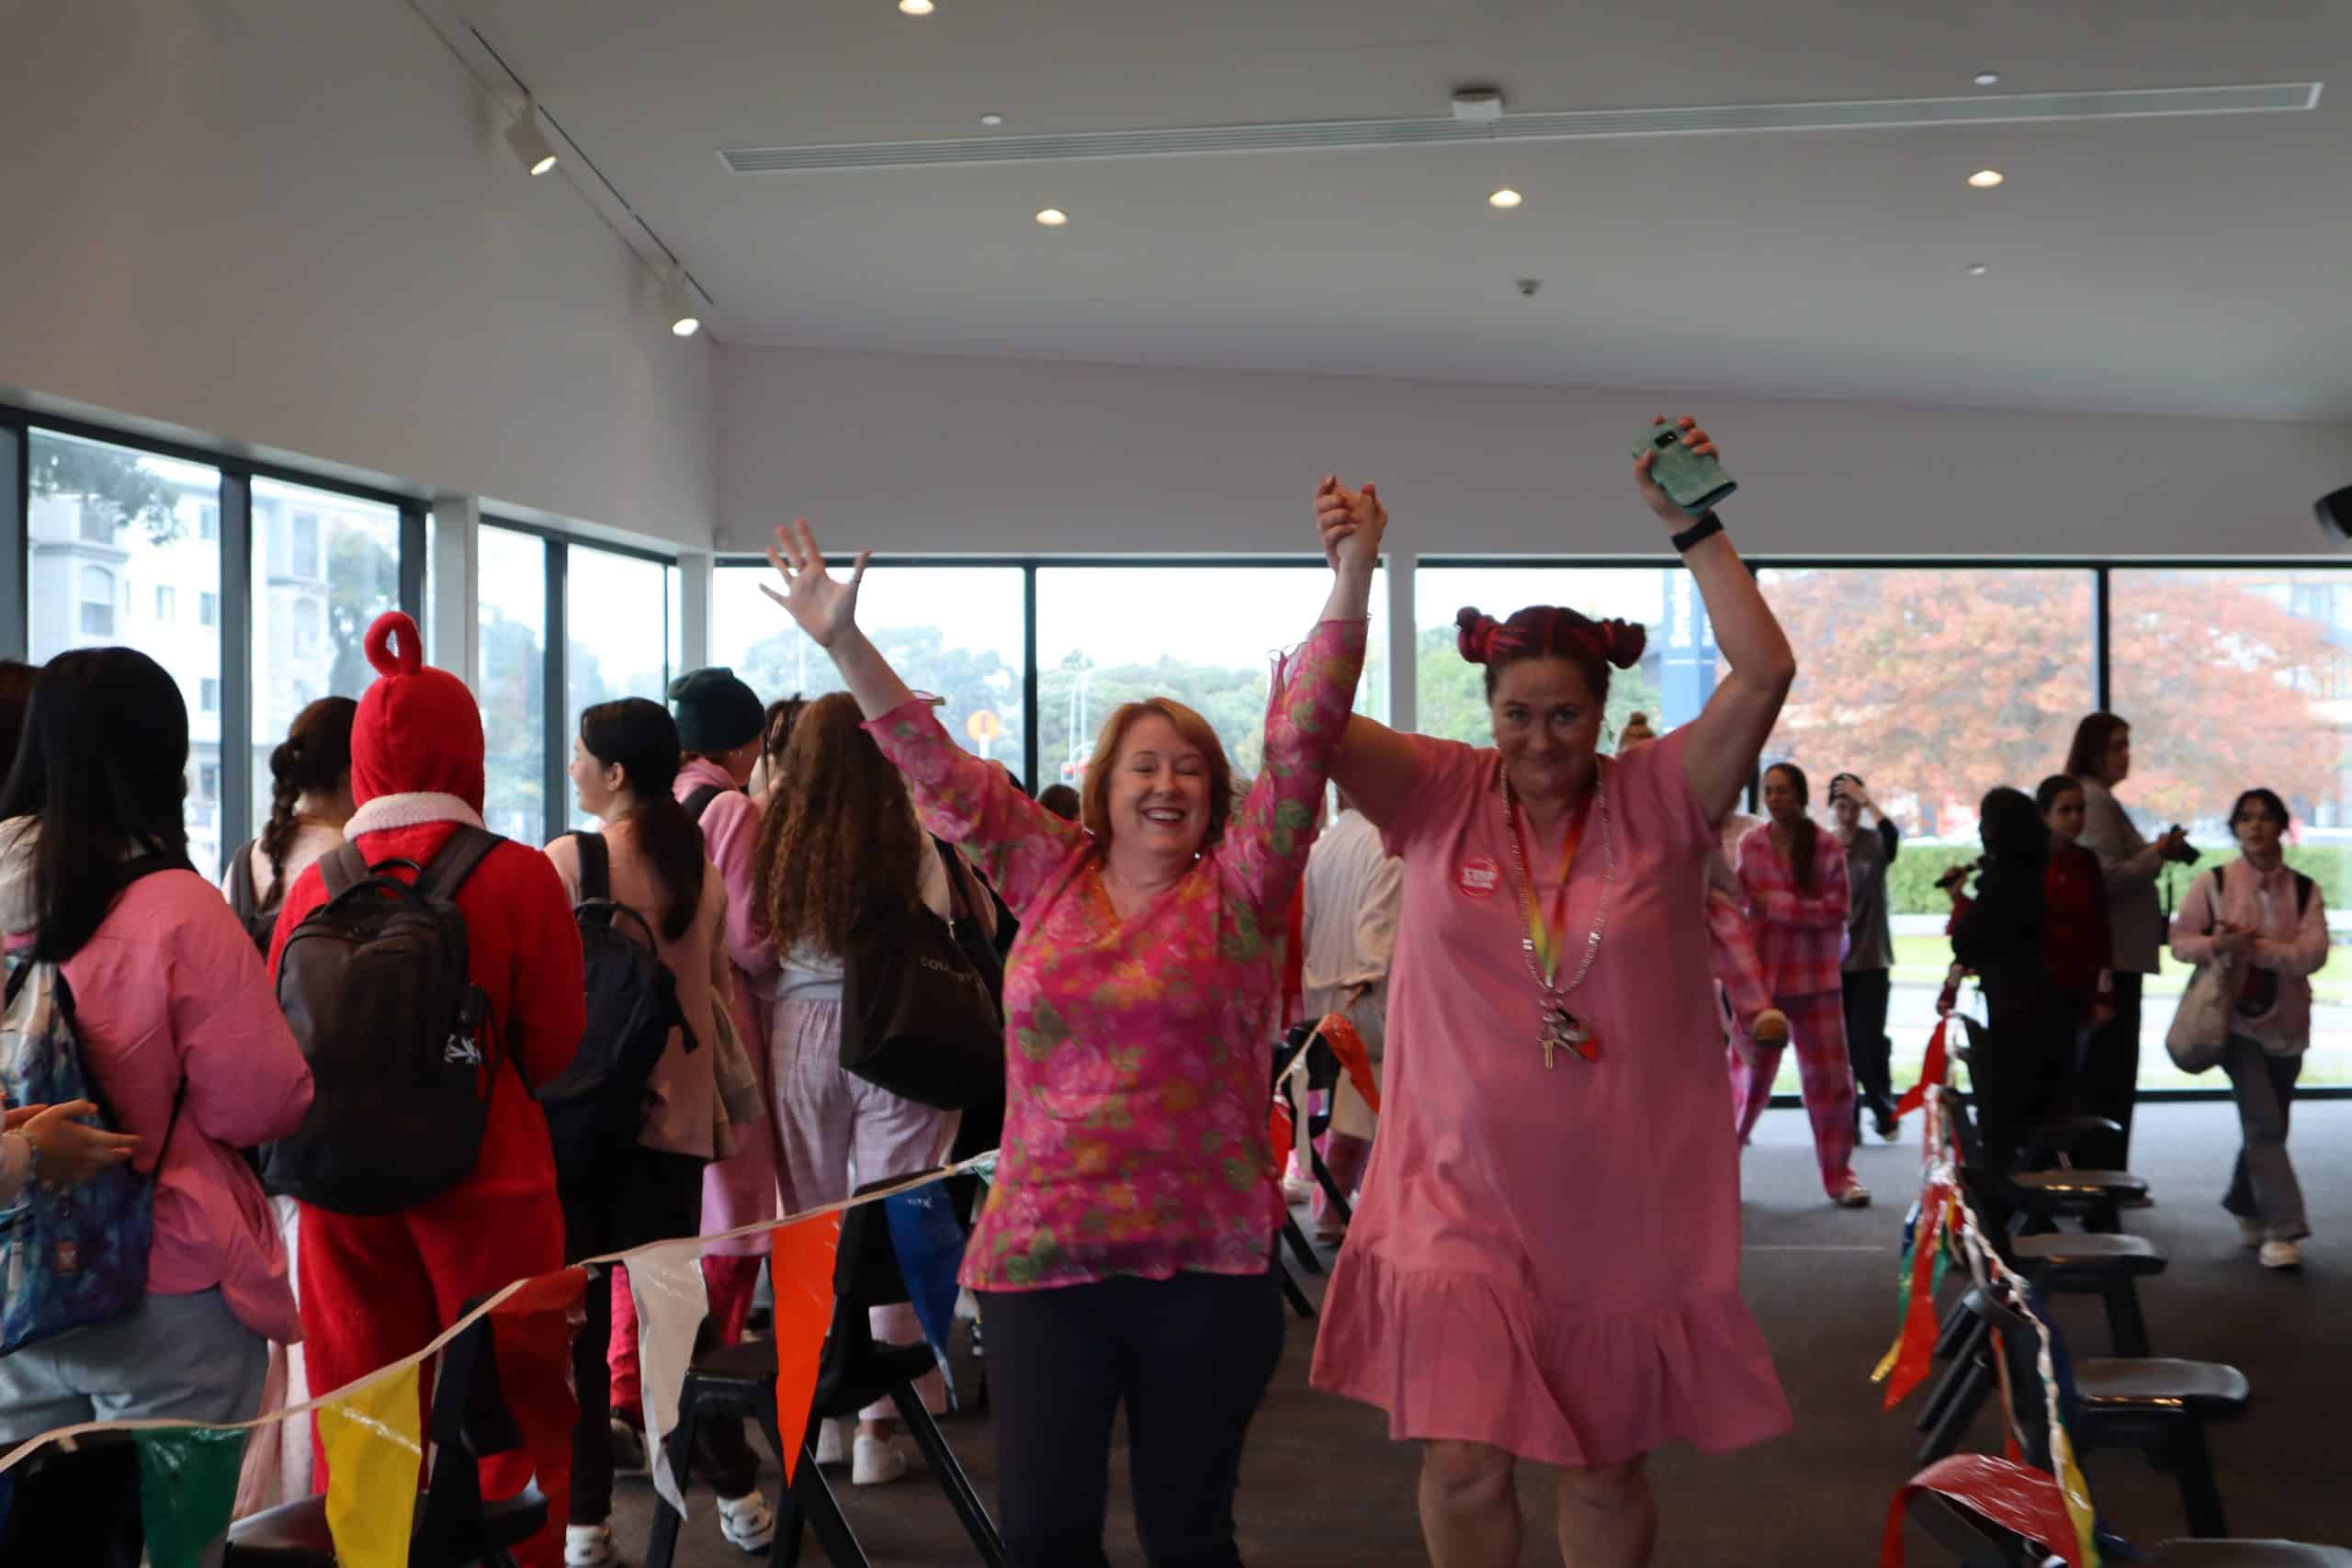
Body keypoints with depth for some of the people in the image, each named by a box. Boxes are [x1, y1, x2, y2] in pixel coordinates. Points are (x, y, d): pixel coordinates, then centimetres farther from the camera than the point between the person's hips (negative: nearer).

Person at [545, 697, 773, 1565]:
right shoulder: (701, 868, 6)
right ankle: (737, 1492, 18)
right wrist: (714, 1096, 20)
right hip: (677, 1112, 5)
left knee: (580, 1312, 3)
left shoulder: (567, 861, -10)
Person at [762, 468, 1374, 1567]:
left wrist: (1351, 581, -17)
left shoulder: (1237, 890, 1)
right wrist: (844, 642, 1)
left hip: (1205, 1262, -1)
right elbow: (938, 768, 7)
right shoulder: (1049, 873, 7)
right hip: (1039, 1258, 2)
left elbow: (1302, 742, -8)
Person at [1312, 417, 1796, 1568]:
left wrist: (1693, 529, -16)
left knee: (1604, 1469, 15)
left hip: (1623, 1206, 1)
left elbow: (1765, 674, -13)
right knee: (1464, 1463, -7)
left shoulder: (1658, 800, -3)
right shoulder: (1441, 797, -1)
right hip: (1463, 1195, 0)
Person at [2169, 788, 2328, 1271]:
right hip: (2236, 1018, -3)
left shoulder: (2304, 891, 1)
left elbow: (2312, 954, -10)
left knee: (2267, 1127, 13)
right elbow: (2180, 941, 0)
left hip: (2286, 1023, 3)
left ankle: (2245, 1206, 36)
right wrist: (2216, 945, -20)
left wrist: (2257, 947, -23)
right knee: (2265, 1123, -14)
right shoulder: (2213, 884, -2)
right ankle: (2281, 1230, -11)